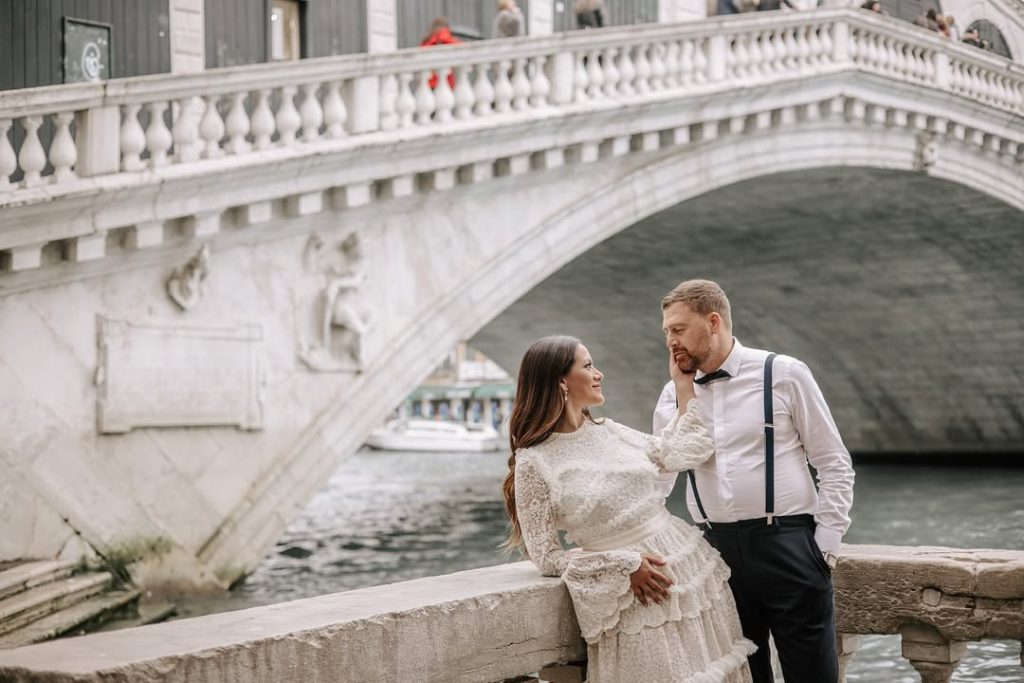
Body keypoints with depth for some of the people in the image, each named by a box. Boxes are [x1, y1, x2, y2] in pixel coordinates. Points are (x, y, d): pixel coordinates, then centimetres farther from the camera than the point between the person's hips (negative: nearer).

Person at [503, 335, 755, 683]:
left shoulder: (609, 431, 9)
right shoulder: (534, 461, -9)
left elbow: (678, 453, 12)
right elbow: (546, 556, -9)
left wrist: (685, 387, 14)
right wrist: (624, 565, -15)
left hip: (690, 568, 6)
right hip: (634, 597, -6)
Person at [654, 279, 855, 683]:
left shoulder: (783, 375, -2)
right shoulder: (673, 395, 9)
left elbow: (835, 465, -1)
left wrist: (825, 545, -5)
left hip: (786, 544, -3)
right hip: (717, 550, 4)